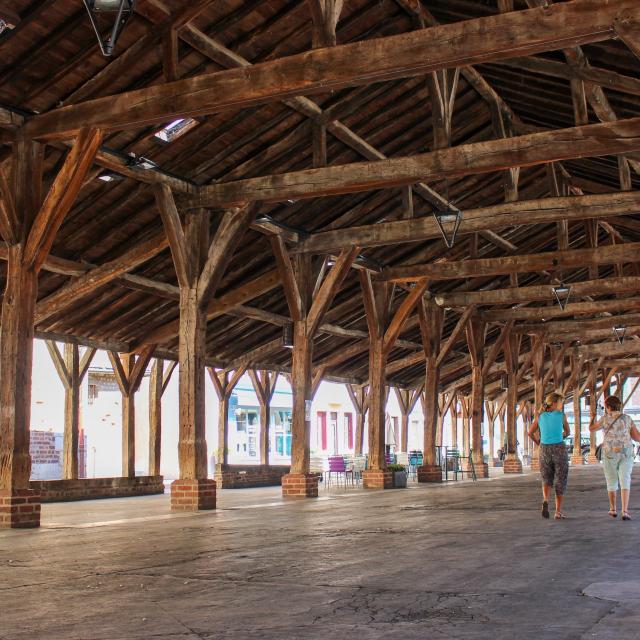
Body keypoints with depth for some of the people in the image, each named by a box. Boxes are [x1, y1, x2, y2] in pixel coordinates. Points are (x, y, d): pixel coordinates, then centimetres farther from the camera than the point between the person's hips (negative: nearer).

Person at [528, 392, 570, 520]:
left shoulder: (540, 416, 4)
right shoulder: (562, 415, -2)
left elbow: (530, 433, 7)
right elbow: (567, 432, 13)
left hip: (544, 450, 3)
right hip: (559, 450, -2)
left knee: (547, 480, 16)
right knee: (560, 481, 10)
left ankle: (545, 501, -13)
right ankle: (558, 512, 6)